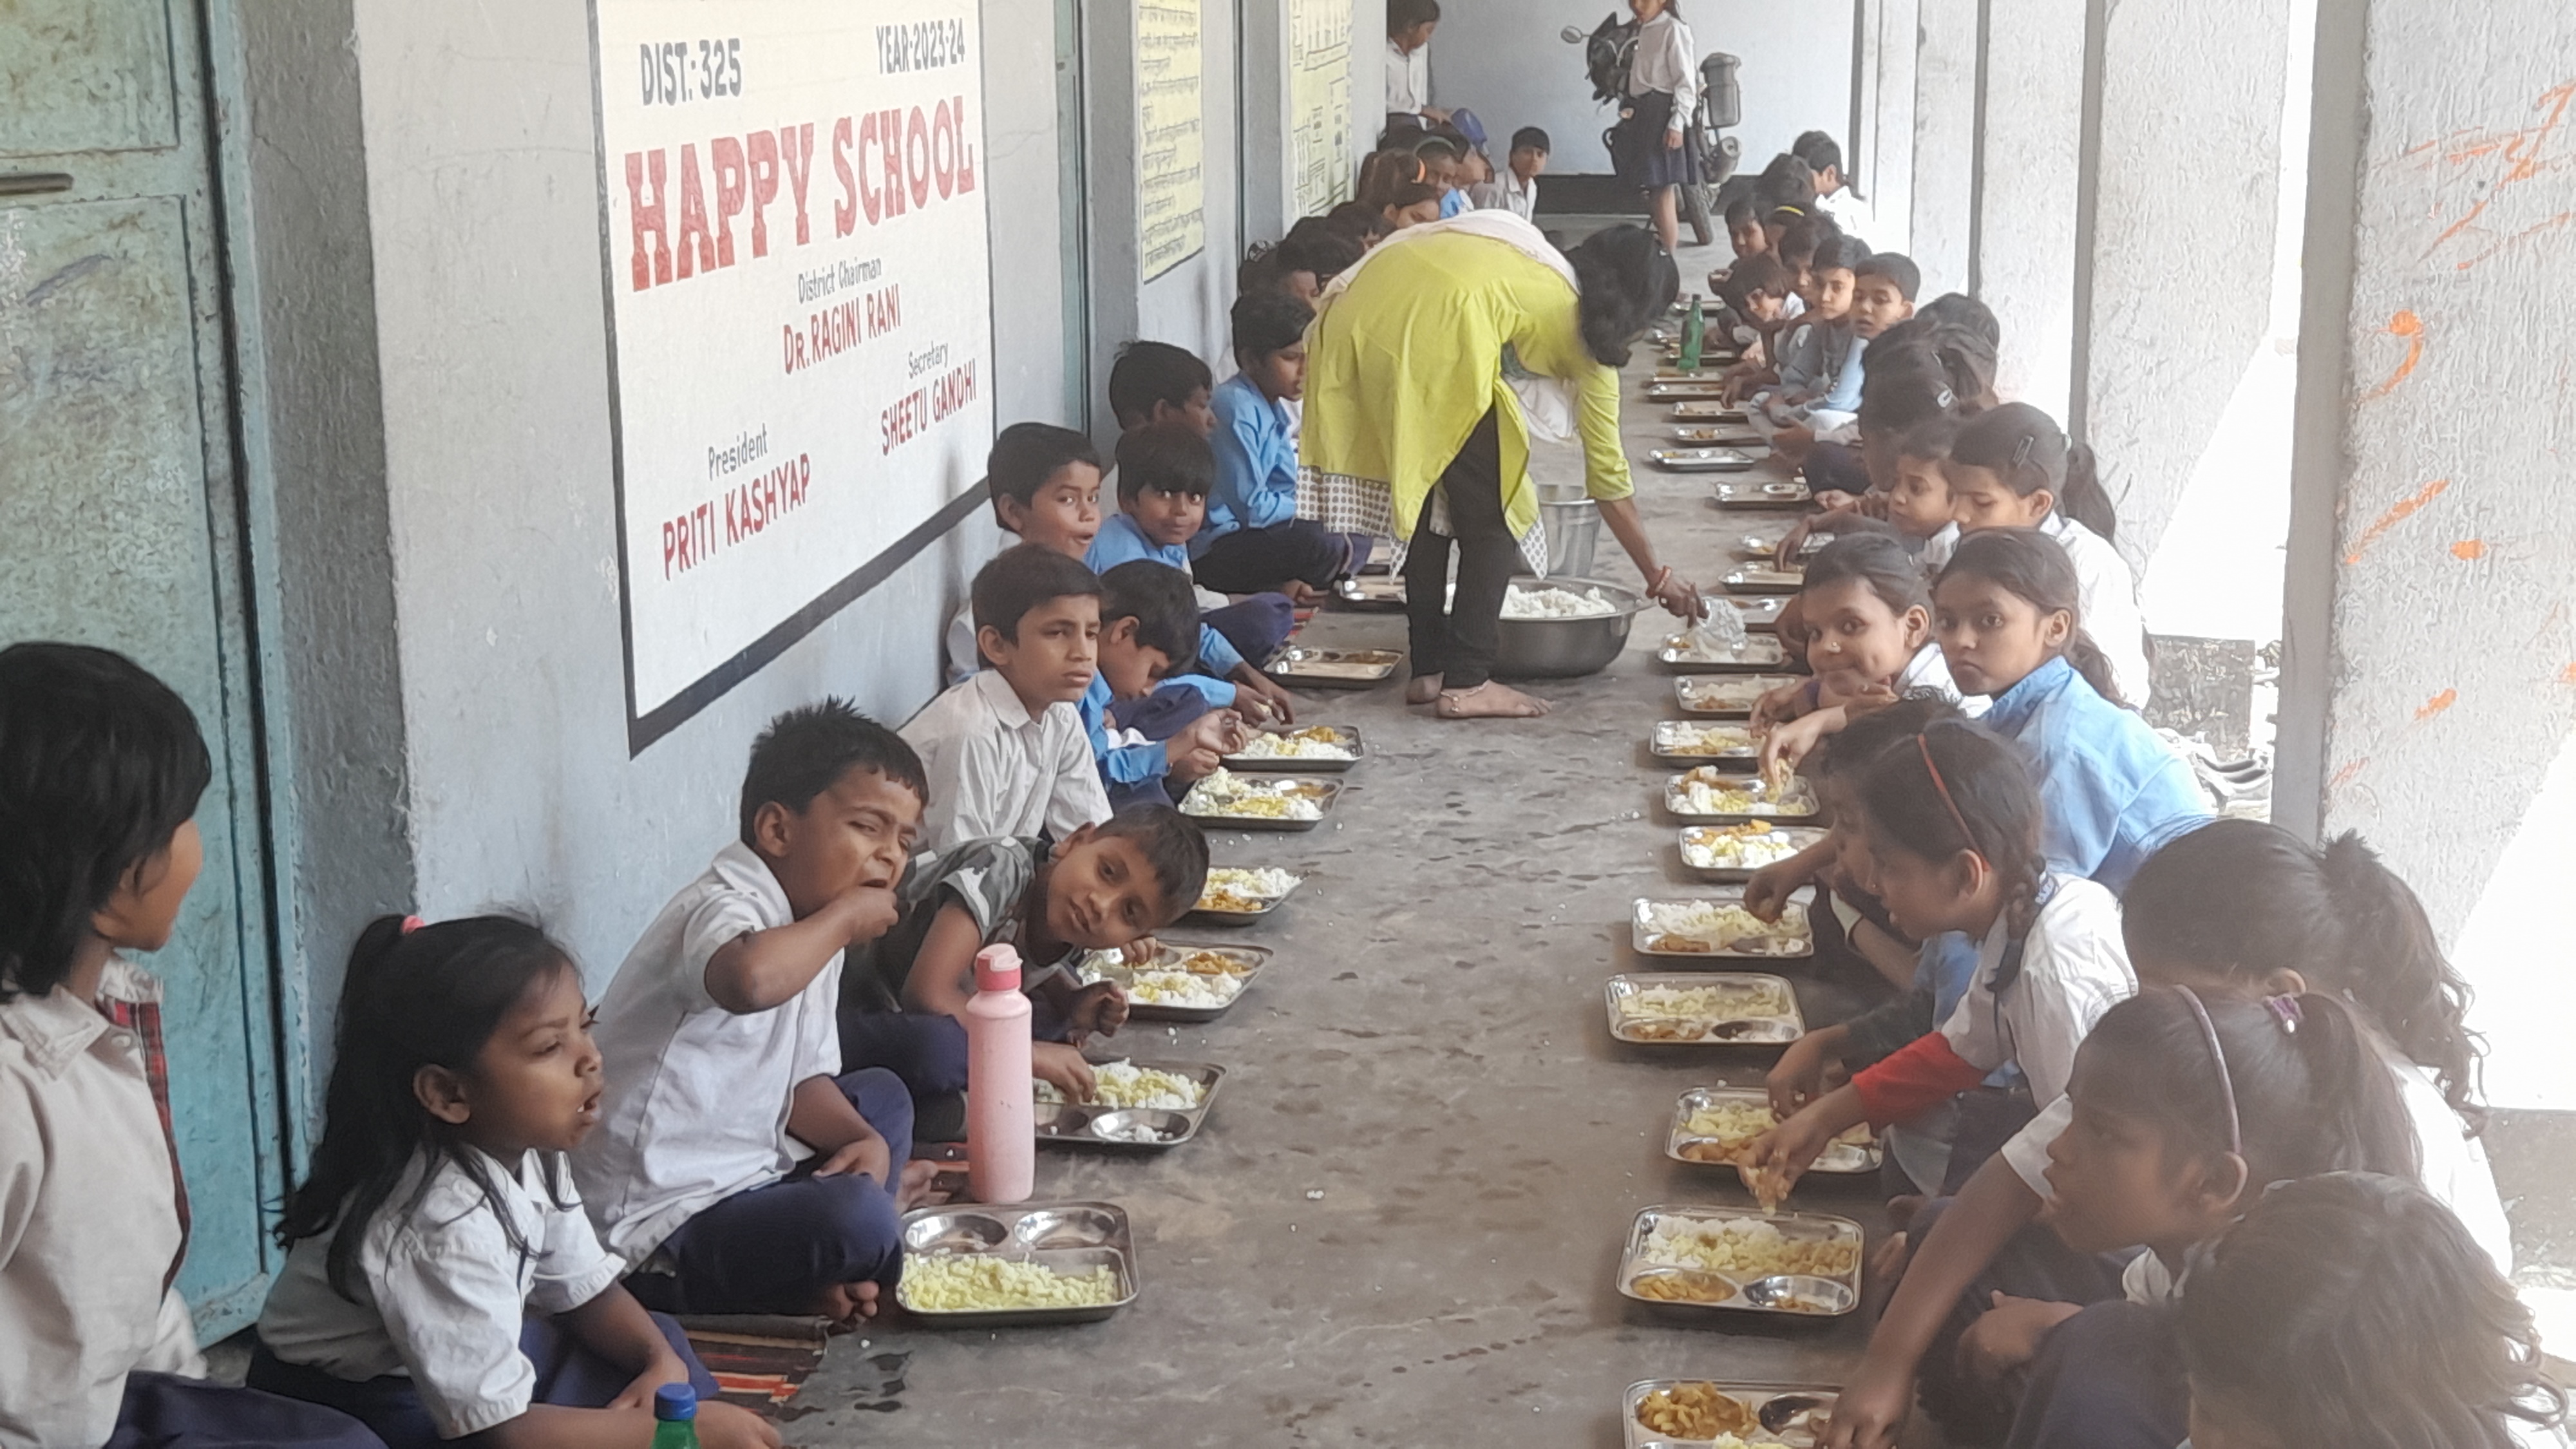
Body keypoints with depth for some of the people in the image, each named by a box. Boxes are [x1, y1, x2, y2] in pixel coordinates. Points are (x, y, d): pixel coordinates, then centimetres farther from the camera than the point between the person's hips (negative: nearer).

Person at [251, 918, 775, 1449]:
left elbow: (586, 1289, 4)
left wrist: (662, 1361, -16)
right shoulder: (444, 1224, -34)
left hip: (451, 1365, 9)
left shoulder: (526, 1149, -9)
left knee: (660, 1345, 0)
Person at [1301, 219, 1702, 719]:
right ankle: (1466, 682, 7)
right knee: (1491, 518, 9)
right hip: (1437, 336, -7)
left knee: (1429, 506, 20)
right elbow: (1608, 474, 20)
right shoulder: (1582, 326, 16)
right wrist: (1657, 577, 28)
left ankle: (1428, 670, 24)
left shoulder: (1536, 263, 33)